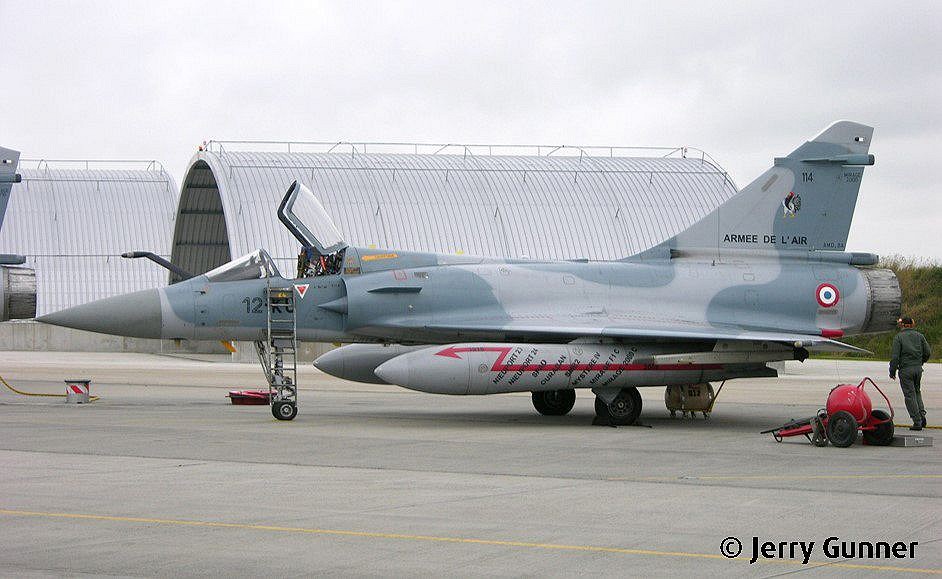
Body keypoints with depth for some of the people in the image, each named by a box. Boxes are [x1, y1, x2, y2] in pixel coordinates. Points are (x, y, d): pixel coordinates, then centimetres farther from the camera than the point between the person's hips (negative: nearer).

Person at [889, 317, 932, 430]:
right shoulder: (919, 336, 6)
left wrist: (892, 371, -2)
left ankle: (917, 422, -3)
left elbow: (895, 356, -10)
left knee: (910, 395, 0)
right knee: (917, 391, 22)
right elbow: (928, 352, 6)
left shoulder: (898, 337, -6)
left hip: (905, 370, -4)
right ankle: (922, 414, 4)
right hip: (918, 368, 4)